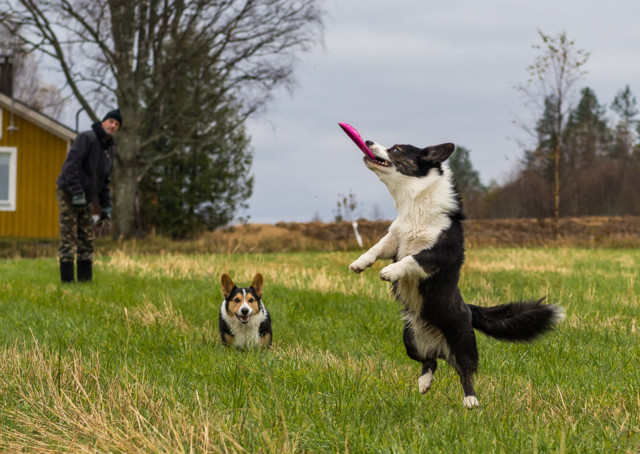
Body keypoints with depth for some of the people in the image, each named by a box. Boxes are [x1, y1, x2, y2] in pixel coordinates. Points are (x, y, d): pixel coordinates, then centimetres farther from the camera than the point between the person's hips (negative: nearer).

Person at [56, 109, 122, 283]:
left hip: (85, 199, 8)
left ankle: (86, 279, 10)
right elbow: (72, 164, -21)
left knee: (87, 240, 6)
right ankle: (67, 280, -7)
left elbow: (105, 179, 19)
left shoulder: (110, 149, 14)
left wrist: (106, 206, 12)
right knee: (68, 239, -8)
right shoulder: (87, 138, -12)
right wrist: (77, 194, -26)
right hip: (68, 194, -8)